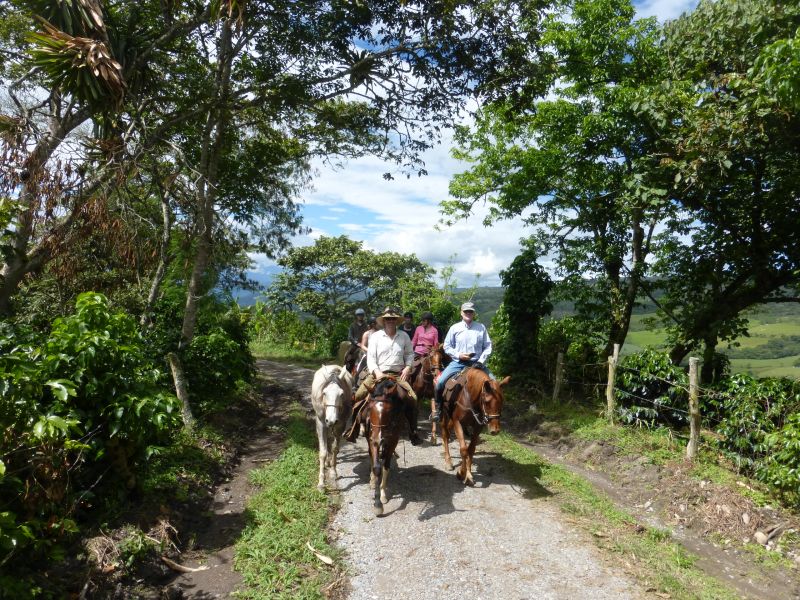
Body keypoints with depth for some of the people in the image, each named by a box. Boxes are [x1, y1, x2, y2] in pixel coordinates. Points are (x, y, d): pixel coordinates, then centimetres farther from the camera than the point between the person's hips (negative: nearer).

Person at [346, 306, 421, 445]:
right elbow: (370, 357, -5)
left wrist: (407, 367, -2)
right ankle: (354, 429, 2)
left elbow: (410, 354, 15)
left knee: (412, 398, -13)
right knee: (359, 396, -14)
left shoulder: (404, 336, 5)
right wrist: (376, 372, -18)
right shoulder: (375, 336, -1)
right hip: (377, 373, -1)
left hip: (398, 375, 1)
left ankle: (413, 432, 2)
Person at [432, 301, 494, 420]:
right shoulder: (455, 328, 4)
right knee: (440, 382, -18)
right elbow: (447, 346, 7)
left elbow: (487, 347, 5)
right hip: (458, 363, -1)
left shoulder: (481, 327, 6)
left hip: (476, 363, 1)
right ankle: (438, 408, 4)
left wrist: (481, 361, -9)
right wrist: (458, 355, -9)